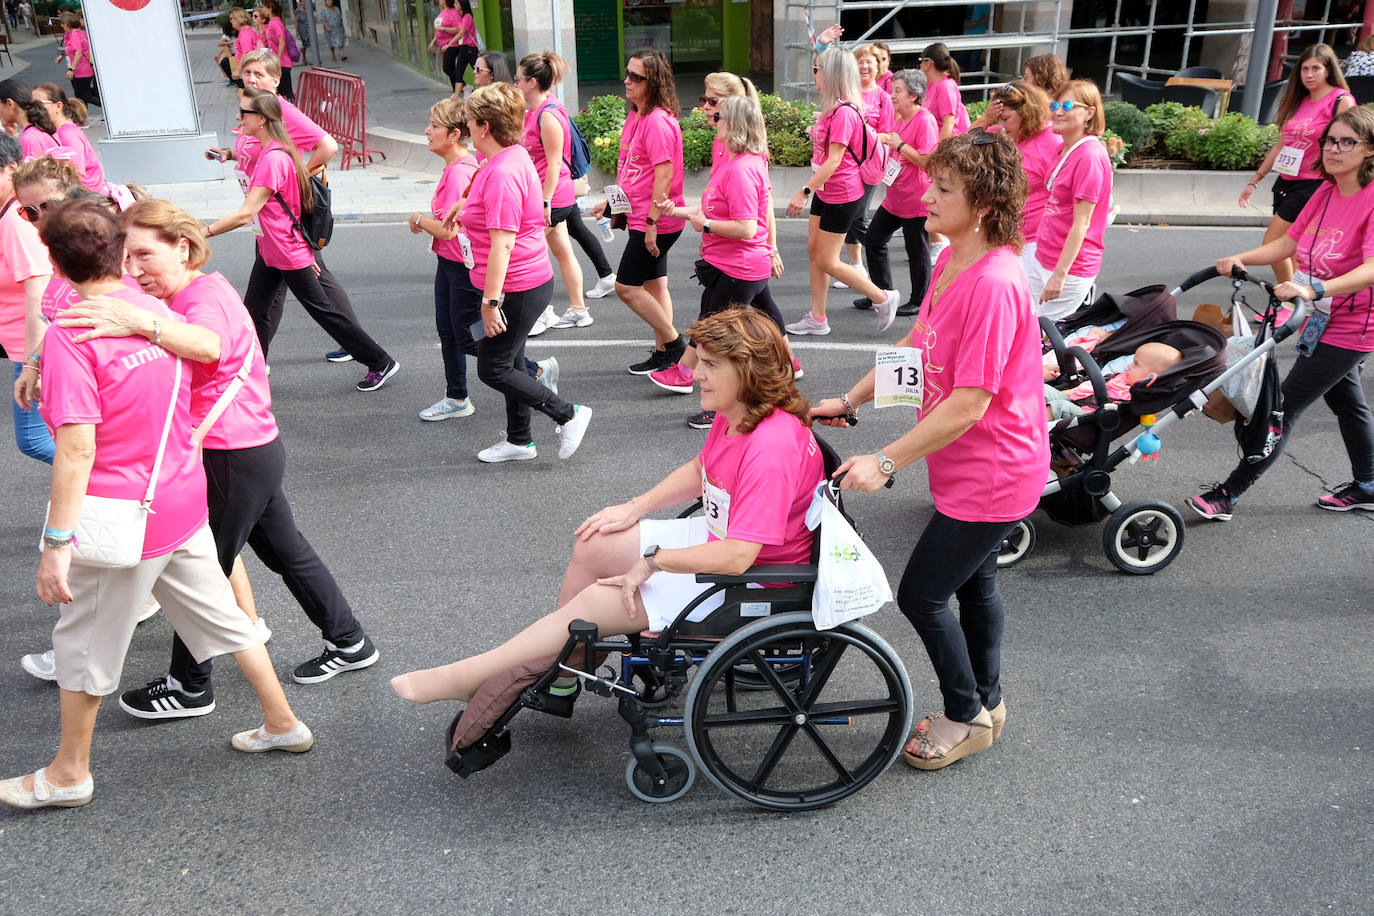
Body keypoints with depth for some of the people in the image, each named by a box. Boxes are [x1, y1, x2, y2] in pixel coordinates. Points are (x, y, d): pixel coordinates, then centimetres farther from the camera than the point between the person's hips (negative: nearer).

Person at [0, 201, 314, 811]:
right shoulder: (159, 312, 2)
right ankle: (283, 723, 30)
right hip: (185, 502, 7)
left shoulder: (69, 335, -19)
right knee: (221, 616, 19)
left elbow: (78, 448, -24)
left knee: (84, 643, 13)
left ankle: (69, 773, 32)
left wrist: (57, 543, -20)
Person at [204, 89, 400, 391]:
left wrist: (205, 231, -26)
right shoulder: (267, 152, 8)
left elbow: (246, 214, -29)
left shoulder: (273, 159, -25)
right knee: (255, 312, 11)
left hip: (290, 256, -10)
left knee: (323, 310, 1)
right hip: (271, 252, 10)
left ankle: (381, 363, 13)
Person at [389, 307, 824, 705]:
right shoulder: (733, 415, -1)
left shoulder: (772, 448, -32)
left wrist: (654, 560, -22)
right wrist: (636, 507, 6)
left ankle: (465, 677, -2)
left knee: (597, 602, -15)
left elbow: (737, 556, -33)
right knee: (593, 544, 8)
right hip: (718, 536, 10)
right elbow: (699, 471, 17)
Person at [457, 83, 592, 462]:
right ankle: (519, 441, 32)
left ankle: (569, 414, 6)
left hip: (516, 288, -11)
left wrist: (490, 301, -25)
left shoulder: (502, 173, -24)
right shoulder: (511, 157, 9)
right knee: (509, 362, 19)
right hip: (527, 281, 11)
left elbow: (502, 244, -27)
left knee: (493, 369, -1)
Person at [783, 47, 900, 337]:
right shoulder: (831, 109, 9)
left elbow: (834, 160, -26)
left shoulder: (843, 112, -21)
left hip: (842, 195, -10)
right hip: (825, 191, 10)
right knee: (814, 250, 11)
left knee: (827, 261, -3)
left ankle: (884, 298, 11)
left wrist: (804, 192, -28)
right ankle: (817, 319, 20)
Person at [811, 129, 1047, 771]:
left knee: (921, 593, 1)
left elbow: (968, 404, -29)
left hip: (991, 473, -10)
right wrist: (849, 400, 8)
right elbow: (916, 347, 12)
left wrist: (887, 462, -26)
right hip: (969, 468, 10)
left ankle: (967, 716, 23)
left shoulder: (993, 284, -28)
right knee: (973, 583, 22)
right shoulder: (949, 263, 3)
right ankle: (986, 702, 43)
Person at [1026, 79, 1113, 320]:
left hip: (1070, 265, -9)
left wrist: (1060, 274, -21)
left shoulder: (1089, 156, -17)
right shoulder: (1065, 149, 11)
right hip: (1042, 259, 9)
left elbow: (1081, 223, -19)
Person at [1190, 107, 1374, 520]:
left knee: (1285, 405, -8)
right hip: (1322, 317, 9)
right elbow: (1288, 242, 8)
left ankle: (1228, 494, -3)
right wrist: (1240, 259, -8)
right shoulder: (1327, 192, 3)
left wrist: (1313, 290, -47)